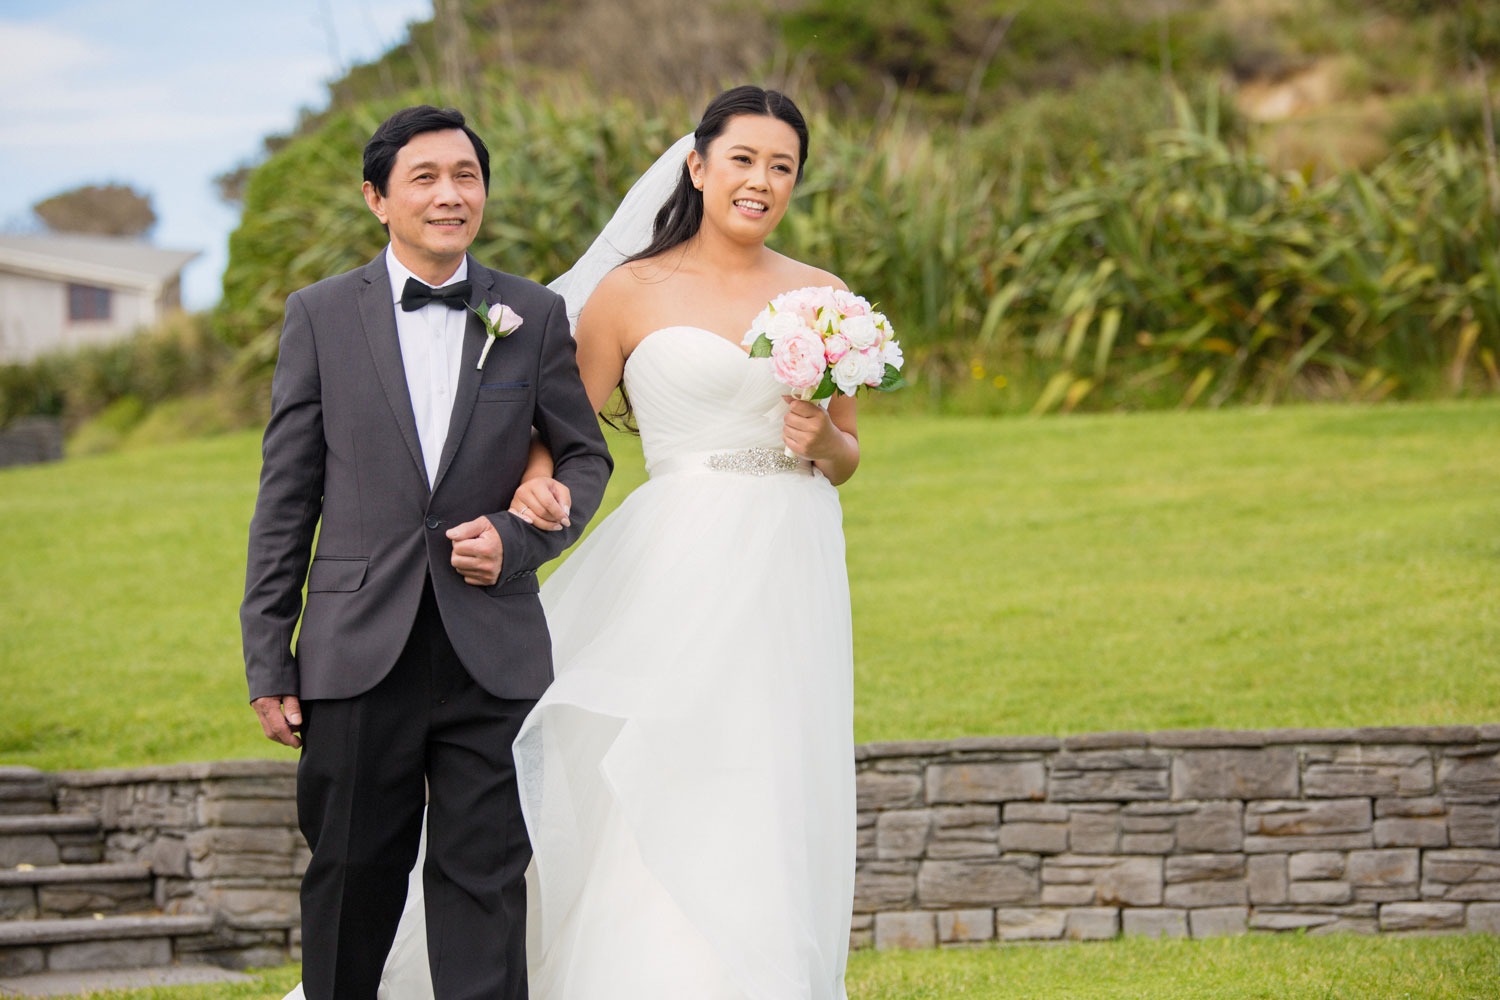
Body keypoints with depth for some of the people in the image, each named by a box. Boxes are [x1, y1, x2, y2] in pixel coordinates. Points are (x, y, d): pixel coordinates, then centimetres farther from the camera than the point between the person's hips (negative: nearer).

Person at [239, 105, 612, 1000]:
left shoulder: (535, 316, 6)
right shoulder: (321, 315, 4)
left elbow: (584, 456, 14)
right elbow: (287, 496, 4)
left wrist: (521, 539, -7)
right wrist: (268, 659, 1)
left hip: (493, 657, 0)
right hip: (359, 654, 0)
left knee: (484, 882, 0)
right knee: (351, 882, 8)